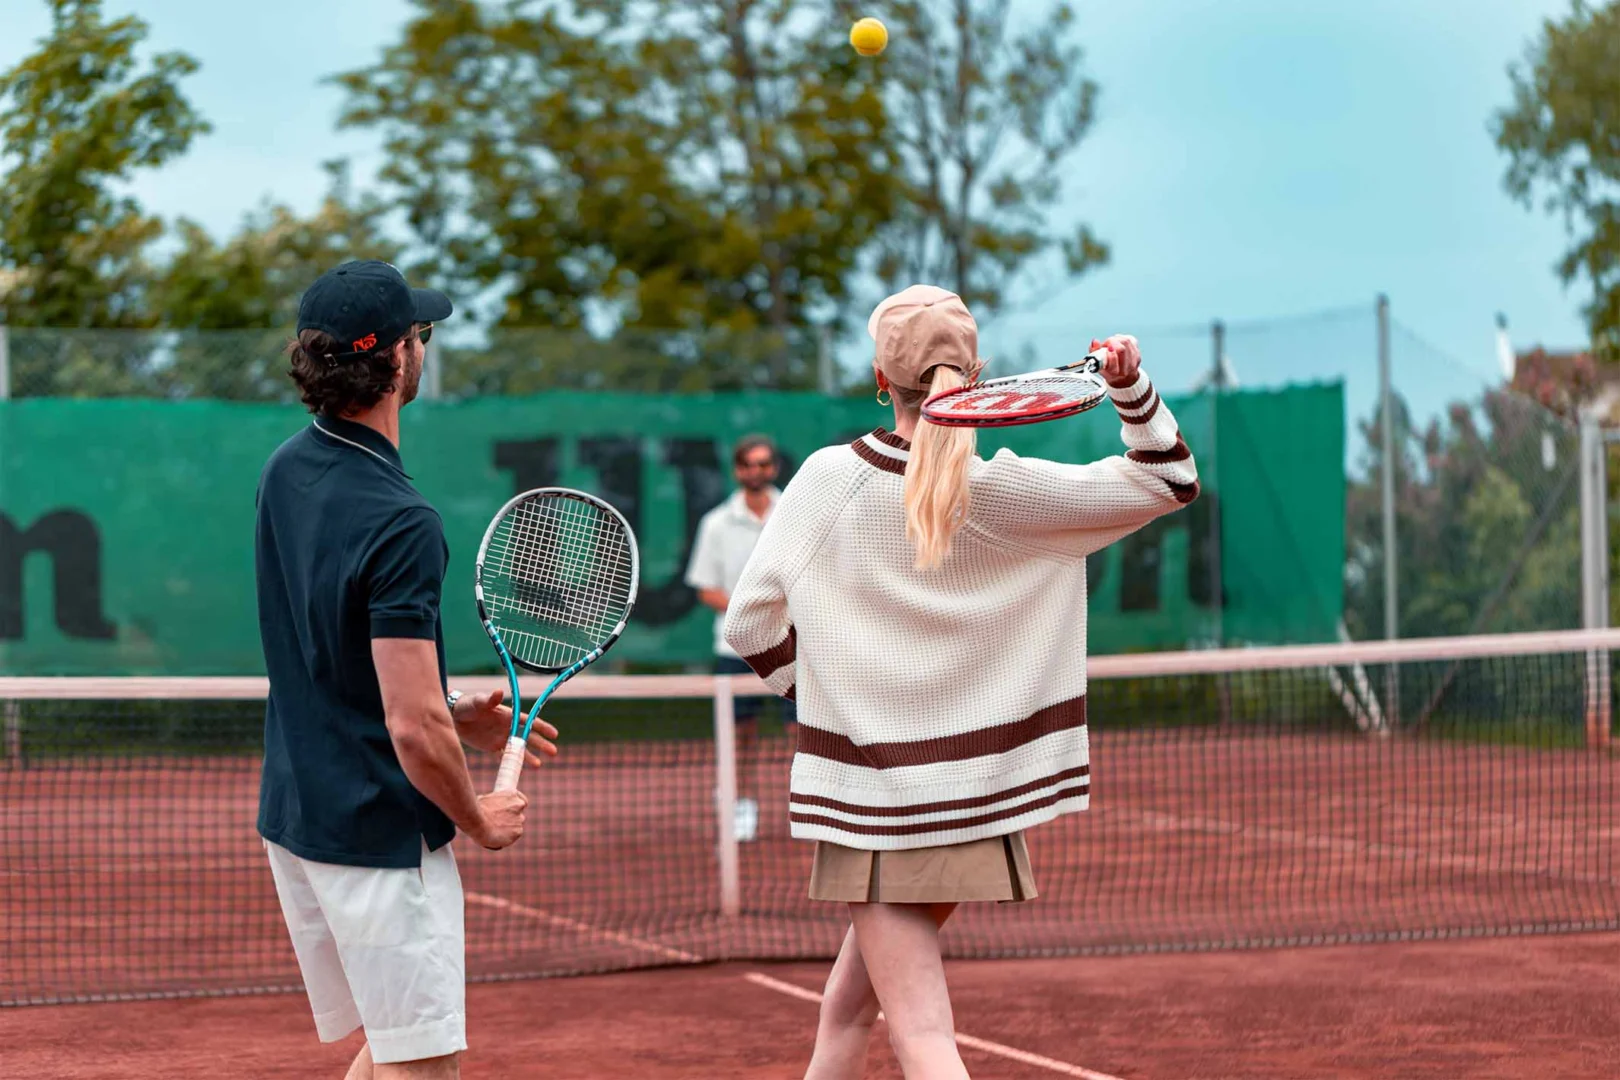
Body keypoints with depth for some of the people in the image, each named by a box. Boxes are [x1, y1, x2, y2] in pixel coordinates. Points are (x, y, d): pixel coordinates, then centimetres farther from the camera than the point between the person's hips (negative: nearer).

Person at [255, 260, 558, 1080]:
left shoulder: (286, 473, 5)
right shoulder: (400, 525, -22)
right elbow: (412, 728, -23)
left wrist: (462, 717, 11)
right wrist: (479, 820, -5)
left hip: (295, 817, 9)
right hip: (380, 833, -9)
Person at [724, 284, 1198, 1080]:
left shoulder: (829, 478, -7)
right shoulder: (1004, 492, -7)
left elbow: (749, 624, -2)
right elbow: (1170, 482, 2)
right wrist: (1132, 387, -11)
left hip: (866, 802, -3)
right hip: (972, 801, 3)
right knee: (849, 999, 24)